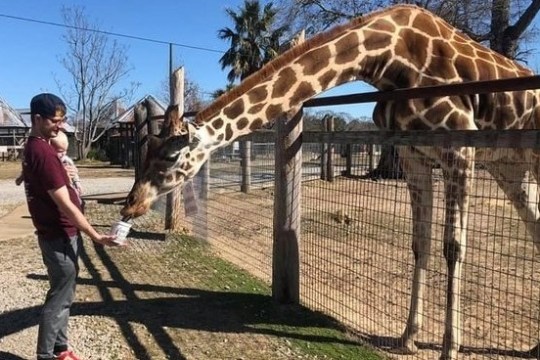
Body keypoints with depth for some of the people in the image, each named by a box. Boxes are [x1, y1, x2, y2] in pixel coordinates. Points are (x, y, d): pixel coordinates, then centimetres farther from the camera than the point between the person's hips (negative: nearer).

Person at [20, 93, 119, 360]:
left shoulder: (35, 147, 9)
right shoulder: (43, 152, -23)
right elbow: (65, 205, -25)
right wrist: (96, 236, -22)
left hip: (59, 233, 10)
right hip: (59, 237, -10)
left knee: (63, 295, 18)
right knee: (59, 298, 3)